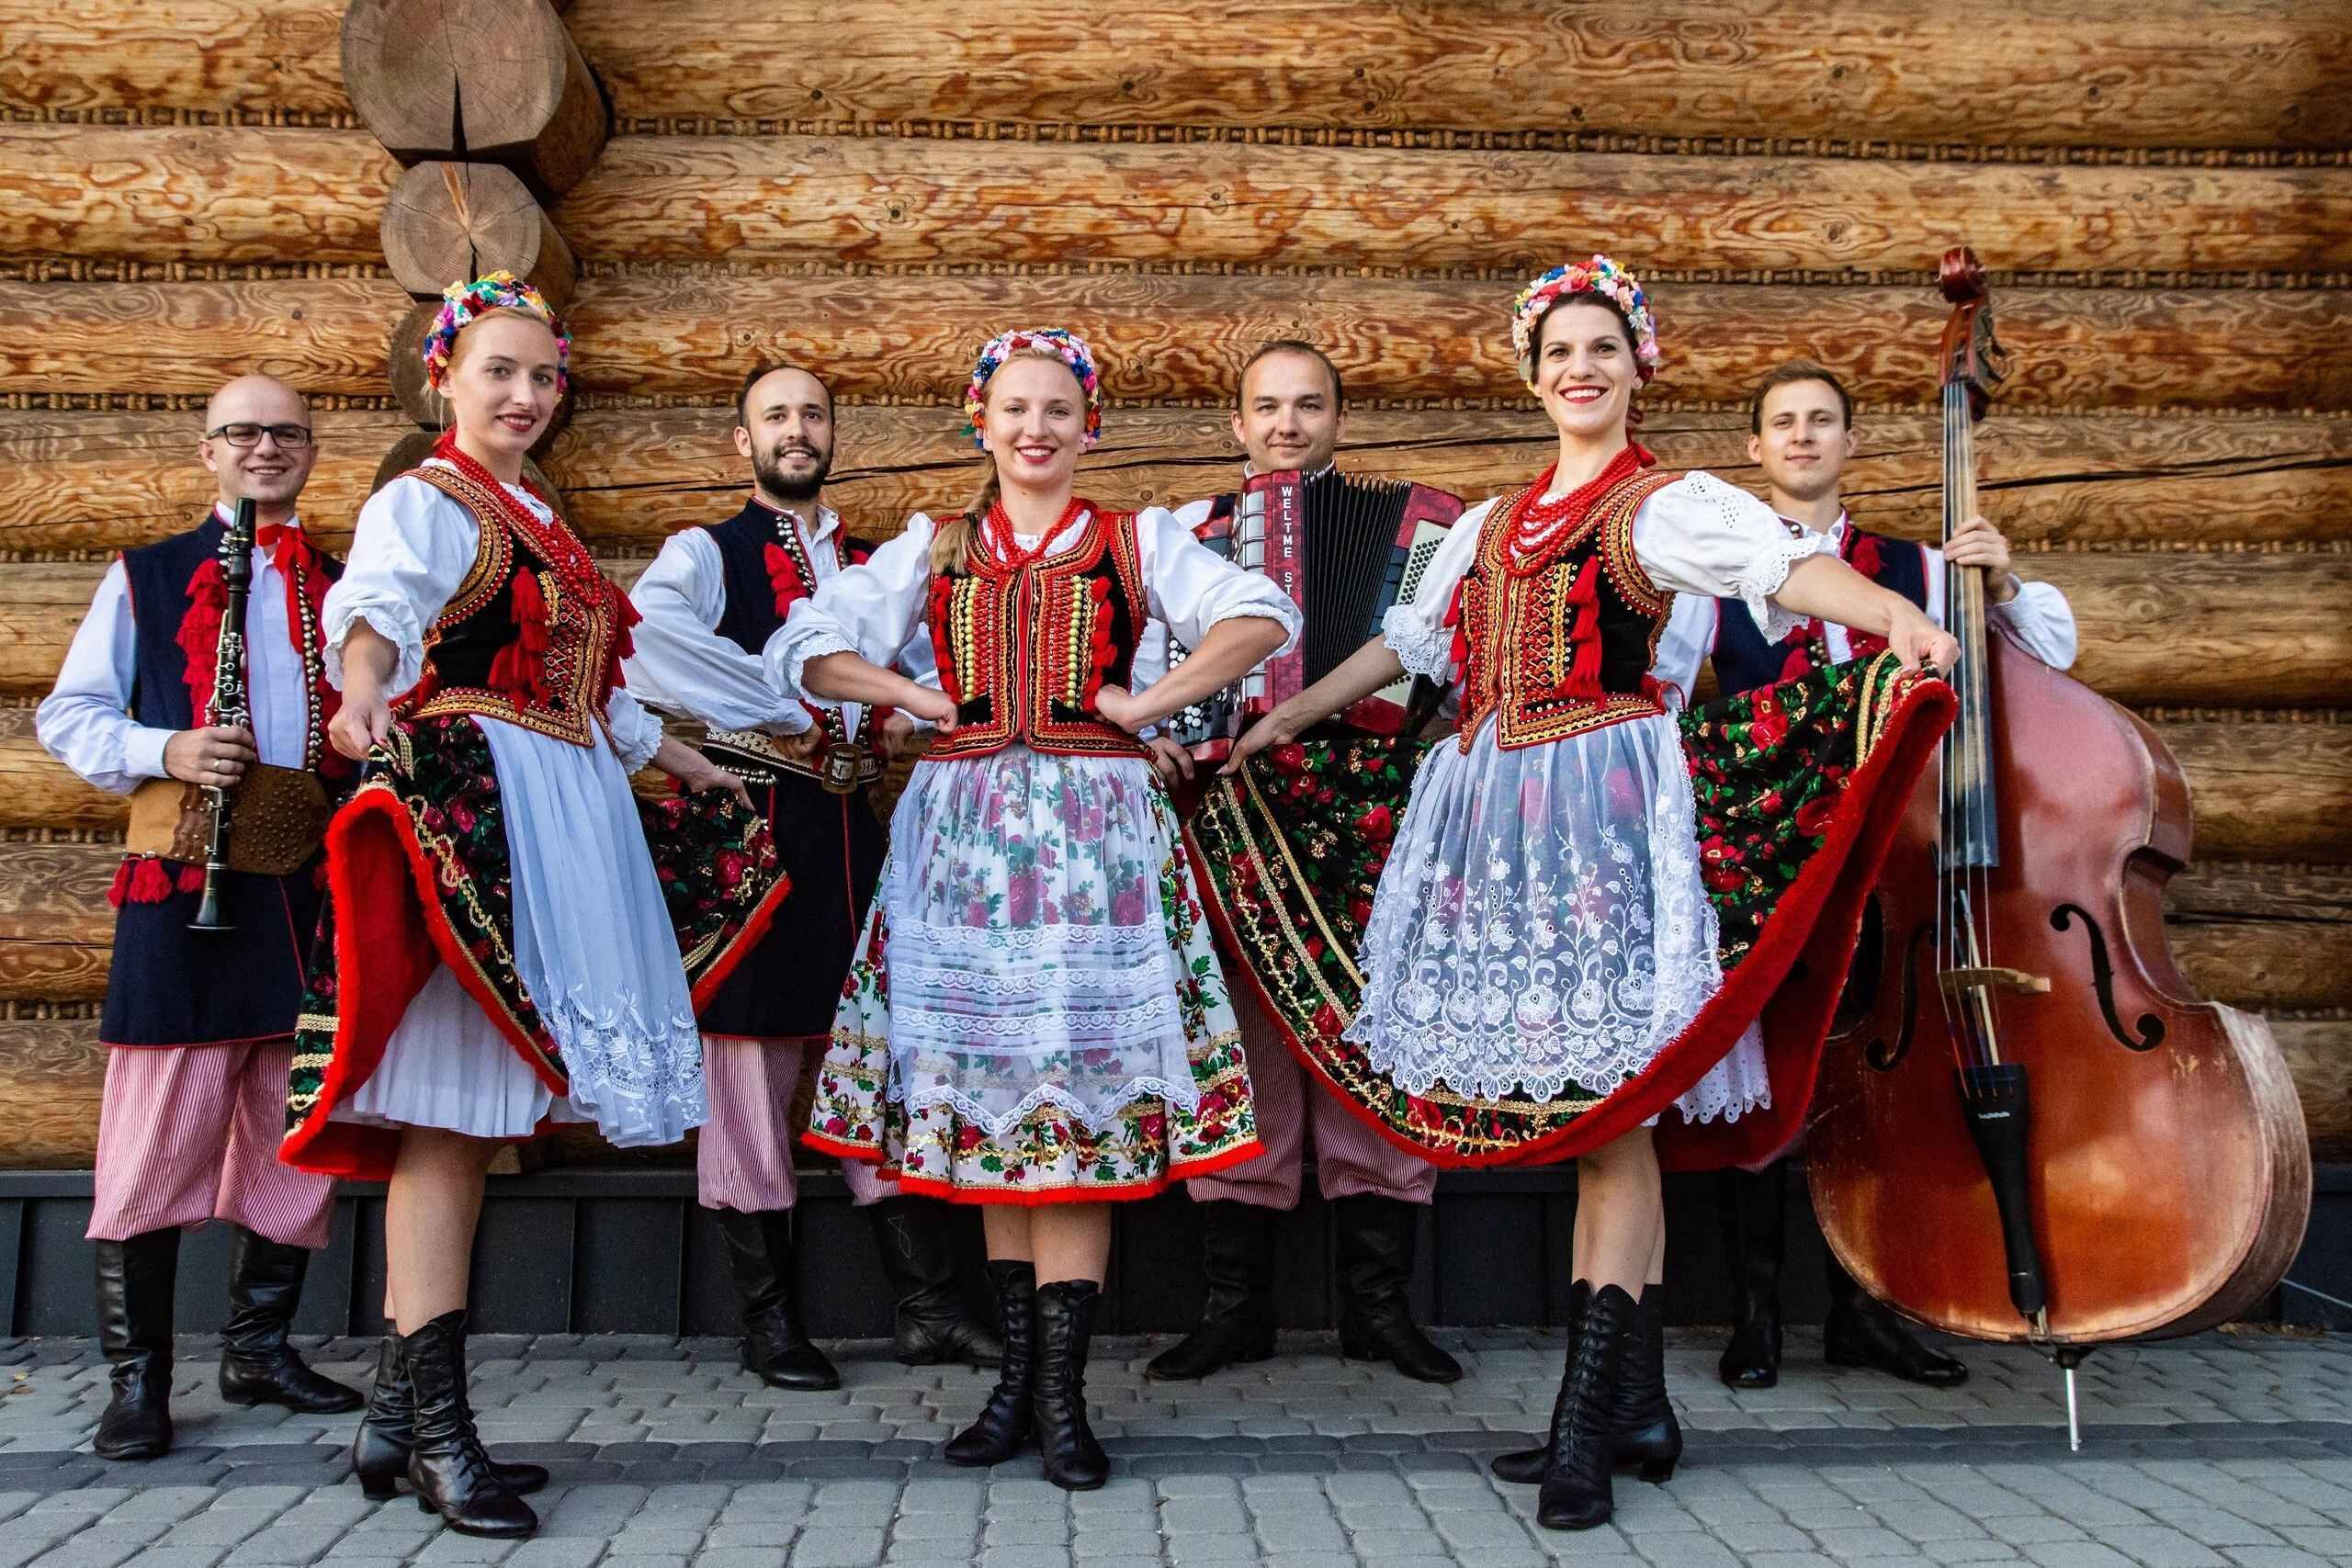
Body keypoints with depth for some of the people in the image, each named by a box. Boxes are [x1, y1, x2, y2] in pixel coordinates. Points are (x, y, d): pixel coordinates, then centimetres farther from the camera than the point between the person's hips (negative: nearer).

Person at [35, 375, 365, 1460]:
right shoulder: (146, 577, 10)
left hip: (317, 884, 3)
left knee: (301, 1133, 6)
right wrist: (164, 751, -11)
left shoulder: (340, 593, 16)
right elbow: (69, 713, 7)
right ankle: (136, 1378, 6)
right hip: (186, 877, -3)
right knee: (162, 1129, -4)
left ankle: (260, 1347, 20)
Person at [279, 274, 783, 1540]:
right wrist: (365, 687, -46)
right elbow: (380, 599, -25)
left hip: (561, 815, 8)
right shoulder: (421, 502, -2)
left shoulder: (540, 524, 24)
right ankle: (435, 1427, -6)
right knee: (447, 1114, -10)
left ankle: (397, 1414, 12)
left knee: (472, 1113, 6)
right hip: (469, 811, -8)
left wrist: (678, 758, 42)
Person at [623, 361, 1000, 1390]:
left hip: (855, 824, 5)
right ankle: (768, 1321, 11)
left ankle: (927, 1308, 10)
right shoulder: (707, 553, 1)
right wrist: (784, 713, -18)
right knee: (754, 1057, 0)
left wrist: (913, 710, 2)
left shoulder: (872, 565, 19)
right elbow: (644, 639, -20)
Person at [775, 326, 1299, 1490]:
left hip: (1095, 829, -2)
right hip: (965, 824, 3)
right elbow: (803, 648, 10)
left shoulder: (1134, 541, 8)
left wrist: (1151, 701, -8)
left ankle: (1061, 1390, -3)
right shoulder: (933, 548, 14)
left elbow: (1263, 616, -3)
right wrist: (918, 697, -1)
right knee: (985, 1091, 3)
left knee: (1082, 1092, -7)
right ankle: (1018, 1369, 13)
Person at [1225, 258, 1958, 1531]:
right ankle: (1636, 1404, 15)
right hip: (1498, 811, 6)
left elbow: (1786, 565, -17)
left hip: (1607, 805, -6)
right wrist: (1286, 719, 33)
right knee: (1574, 1109, 7)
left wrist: (1893, 615, -37)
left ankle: (1585, 1426, -2)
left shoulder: (1667, 505, 1)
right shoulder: (1491, 524, 21)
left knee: (1611, 1106, -7)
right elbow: (1406, 642, 30)